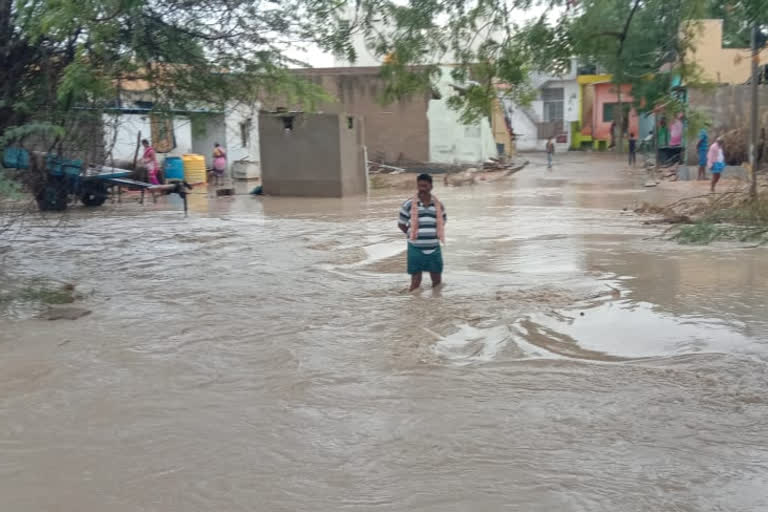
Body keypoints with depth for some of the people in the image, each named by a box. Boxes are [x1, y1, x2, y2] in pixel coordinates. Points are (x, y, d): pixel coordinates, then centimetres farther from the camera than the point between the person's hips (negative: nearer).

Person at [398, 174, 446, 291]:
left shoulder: (438, 205, 4)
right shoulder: (408, 205, -4)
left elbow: (443, 222, 18)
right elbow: (401, 224, 5)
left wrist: (432, 235, 7)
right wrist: (412, 235, -1)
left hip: (434, 248, 3)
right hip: (416, 249, -3)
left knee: (437, 280, 10)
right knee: (416, 281, 2)